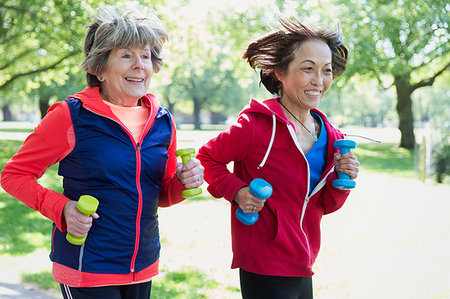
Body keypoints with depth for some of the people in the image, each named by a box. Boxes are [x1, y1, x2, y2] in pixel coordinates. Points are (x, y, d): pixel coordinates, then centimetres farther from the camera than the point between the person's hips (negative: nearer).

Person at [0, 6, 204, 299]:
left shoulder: (163, 122, 4)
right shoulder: (71, 117, -11)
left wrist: (183, 181, -7)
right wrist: (61, 208, -19)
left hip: (144, 267, 5)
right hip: (86, 271, -5)